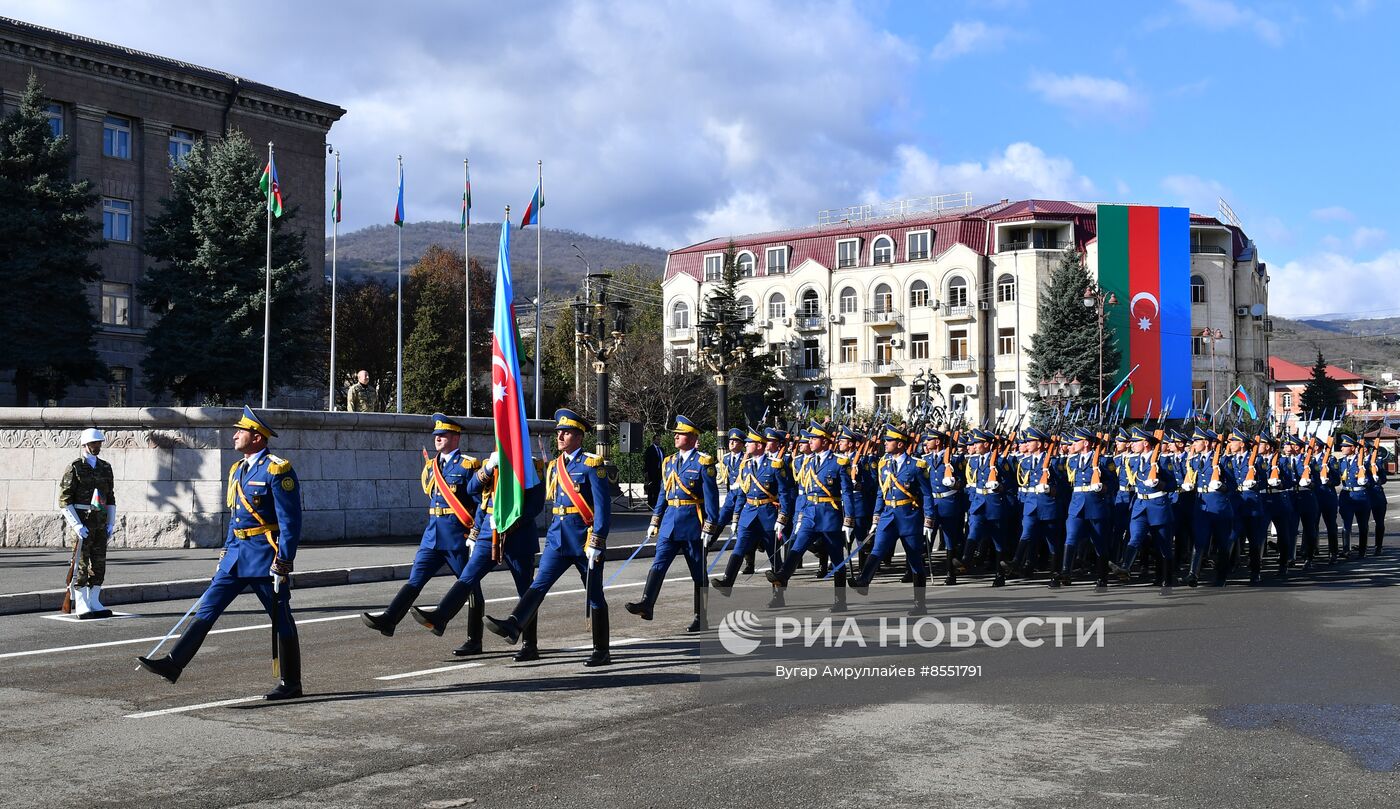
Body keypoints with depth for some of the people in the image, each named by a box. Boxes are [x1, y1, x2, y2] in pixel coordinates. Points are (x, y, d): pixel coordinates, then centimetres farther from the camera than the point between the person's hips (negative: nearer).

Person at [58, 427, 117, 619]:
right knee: (81, 563, -3)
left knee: (99, 562, 5)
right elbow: (64, 501, -9)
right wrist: (77, 525, -18)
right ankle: (80, 605, 3)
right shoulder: (74, 468, -6)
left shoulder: (105, 467, 12)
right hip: (81, 522, -5)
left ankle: (94, 603, 11)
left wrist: (111, 523, 7)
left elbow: (110, 497, 17)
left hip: (100, 522, 5)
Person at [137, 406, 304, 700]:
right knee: (207, 607, 3)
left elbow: (290, 521, -16)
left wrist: (283, 563, -18)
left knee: (281, 621, 2)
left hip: (265, 556, -8)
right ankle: (173, 664, 4)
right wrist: (226, 551, 18)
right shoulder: (237, 470, 13)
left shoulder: (277, 470, -13)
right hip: (237, 555, 8)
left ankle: (291, 684, 12)